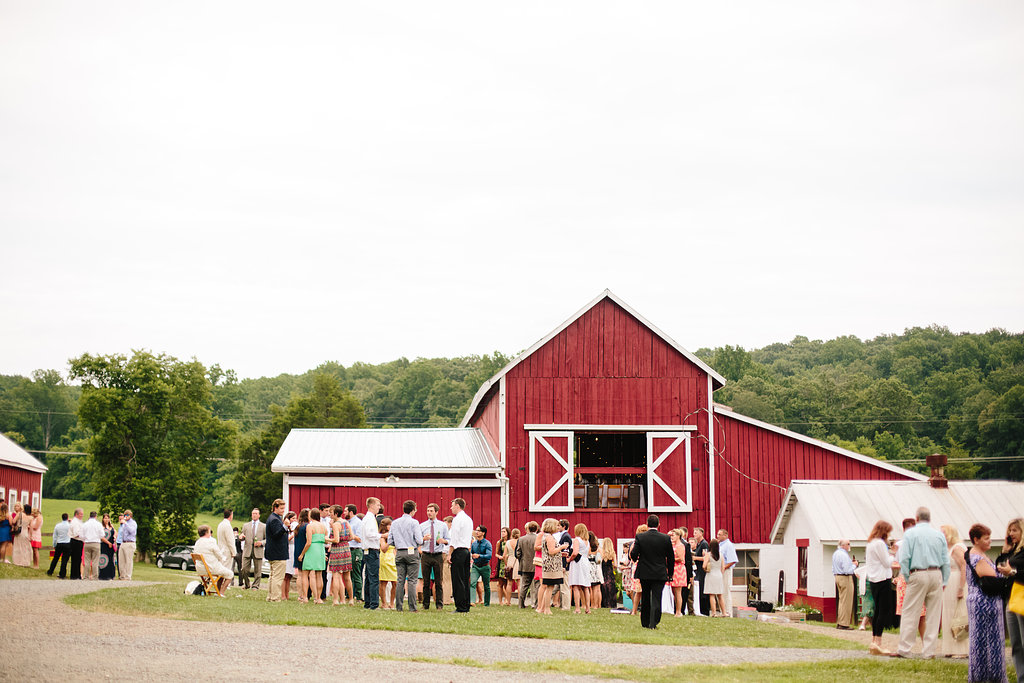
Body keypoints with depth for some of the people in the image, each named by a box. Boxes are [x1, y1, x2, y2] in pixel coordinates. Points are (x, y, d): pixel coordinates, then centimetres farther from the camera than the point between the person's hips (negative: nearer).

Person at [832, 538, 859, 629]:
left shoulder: (835, 553, 14)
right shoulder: (844, 555, -17)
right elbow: (847, 570, -21)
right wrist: (854, 565, -5)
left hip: (837, 577, 10)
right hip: (846, 578, -10)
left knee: (841, 600, 14)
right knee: (846, 601, -6)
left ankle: (839, 623, 16)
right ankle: (844, 623, -6)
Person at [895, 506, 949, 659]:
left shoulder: (910, 533, -2)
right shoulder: (939, 535, 9)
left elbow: (904, 558, -7)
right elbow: (946, 561, 9)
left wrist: (907, 577, 2)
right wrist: (944, 582, 14)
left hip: (918, 575, -3)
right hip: (936, 575, 3)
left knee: (910, 613, 0)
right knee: (933, 614, 7)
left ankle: (904, 649, 0)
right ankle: (929, 651, 8)